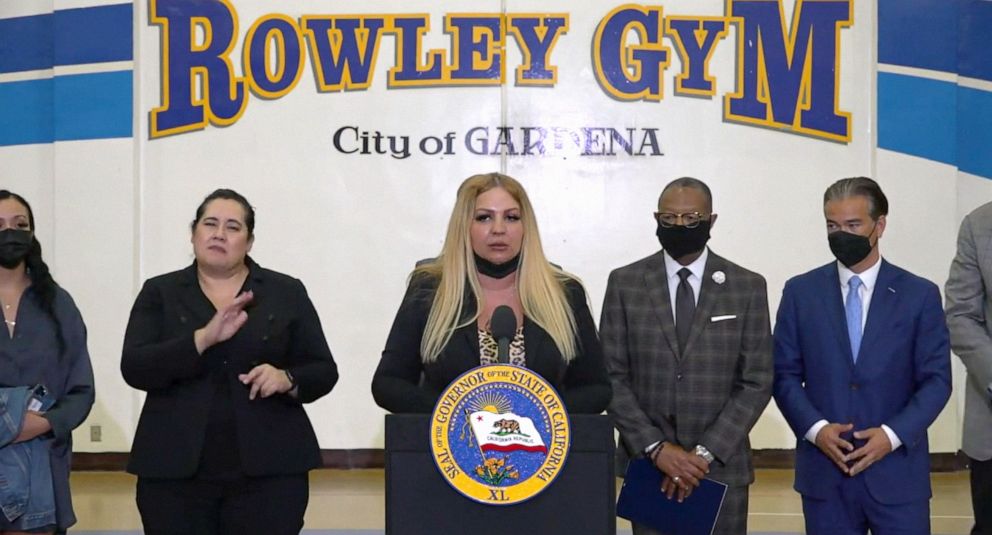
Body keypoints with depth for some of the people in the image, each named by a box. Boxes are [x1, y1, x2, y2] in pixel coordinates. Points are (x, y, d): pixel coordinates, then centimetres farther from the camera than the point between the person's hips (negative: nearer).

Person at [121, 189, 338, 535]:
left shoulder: (287, 293, 6)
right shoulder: (160, 293, 6)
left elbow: (323, 372, 6)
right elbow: (135, 368, -6)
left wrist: (286, 379, -15)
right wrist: (204, 338, -19)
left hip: (268, 470, 0)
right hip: (176, 470, 1)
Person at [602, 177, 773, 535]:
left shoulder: (748, 287, 1)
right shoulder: (625, 283, 2)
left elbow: (757, 382, -2)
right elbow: (611, 376, -1)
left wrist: (705, 452, -10)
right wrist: (655, 447, -11)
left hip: (721, 466, 0)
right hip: (648, 463, 0)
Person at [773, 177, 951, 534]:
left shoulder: (920, 295, 2)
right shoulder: (800, 292, 4)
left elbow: (936, 379, 0)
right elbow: (785, 374, 4)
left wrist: (893, 434, -14)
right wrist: (815, 428, -12)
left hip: (897, 471, -1)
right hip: (824, 472, 1)